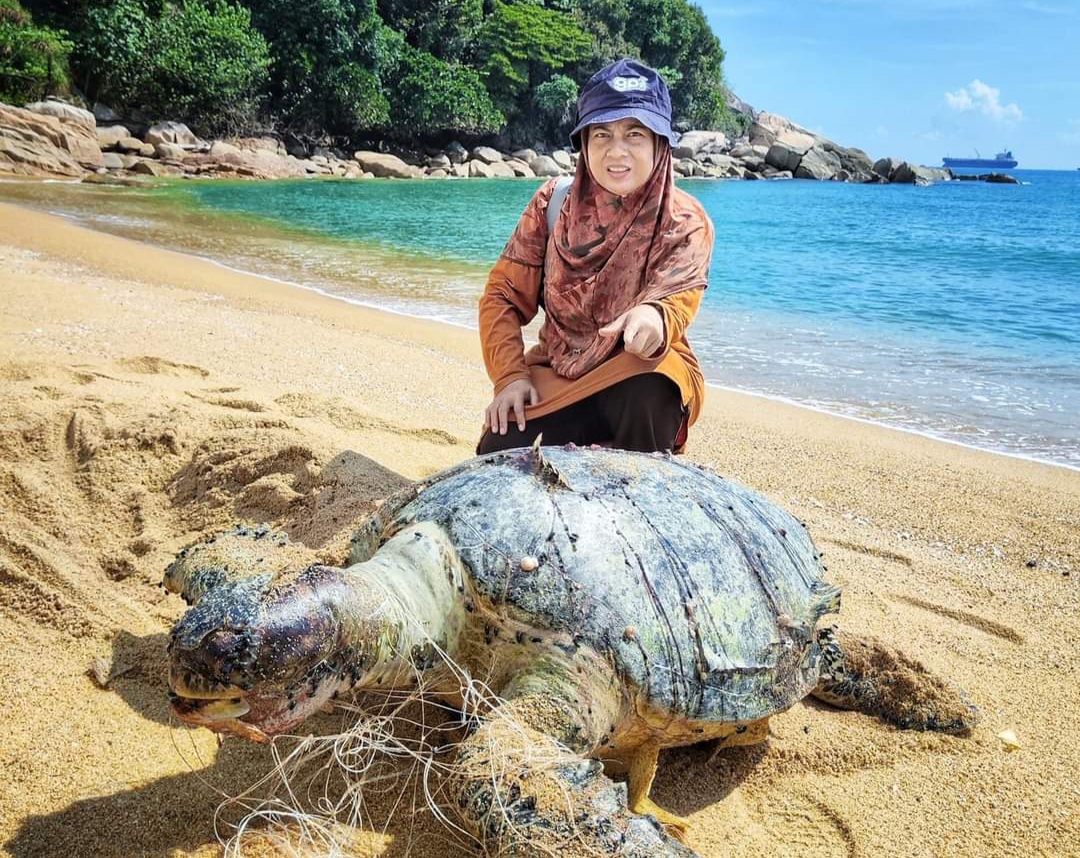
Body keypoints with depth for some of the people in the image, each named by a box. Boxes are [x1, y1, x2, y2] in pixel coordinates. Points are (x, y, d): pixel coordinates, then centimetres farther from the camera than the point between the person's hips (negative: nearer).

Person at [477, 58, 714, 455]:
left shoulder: (686, 222, -8)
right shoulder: (552, 203, -2)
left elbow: (679, 298, -24)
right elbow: (503, 293, 1)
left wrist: (654, 317, -51)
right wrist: (510, 375, -13)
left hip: (640, 376, -1)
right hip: (556, 376, 2)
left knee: (649, 395, -37)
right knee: (498, 452, -24)